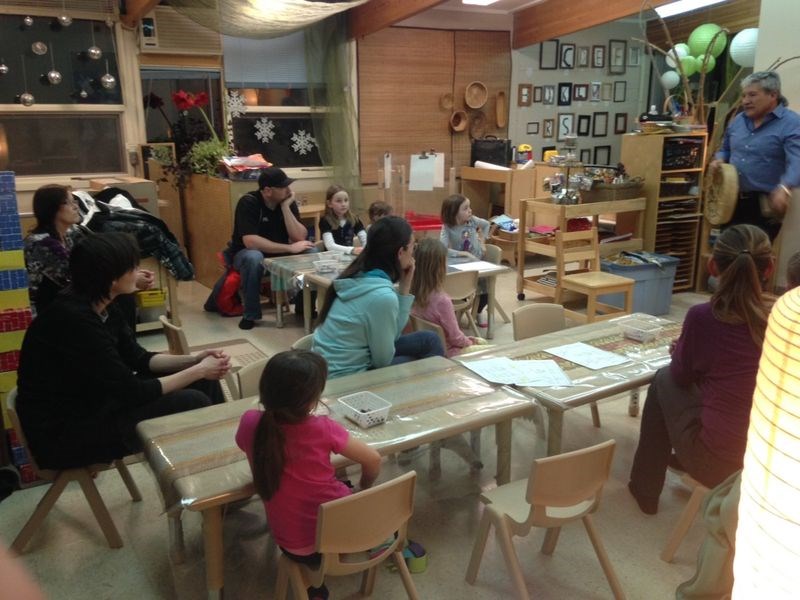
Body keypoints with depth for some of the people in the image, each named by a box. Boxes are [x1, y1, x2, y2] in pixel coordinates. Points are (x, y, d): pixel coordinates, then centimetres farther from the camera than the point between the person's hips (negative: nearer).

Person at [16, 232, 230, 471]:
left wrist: (193, 361, -5)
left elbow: (138, 359, 9)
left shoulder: (102, 308, -1)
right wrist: (198, 371, -15)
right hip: (63, 433, -9)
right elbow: (134, 392, -24)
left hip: (93, 403, 9)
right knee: (193, 403, -17)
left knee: (205, 383, 3)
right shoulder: (75, 320, -28)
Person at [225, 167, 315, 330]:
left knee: (312, 252, -19)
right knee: (254, 258, -39)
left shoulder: (288, 202, -7)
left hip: (279, 253, 5)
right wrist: (290, 248, -31)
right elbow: (250, 242, -33)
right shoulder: (248, 202, -23)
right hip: (246, 253, -4)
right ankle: (250, 315, -21)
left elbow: (300, 238, -16)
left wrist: (285, 207, -24)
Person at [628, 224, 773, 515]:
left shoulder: (702, 317, -15)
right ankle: (680, 458, 50)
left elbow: (682, 376, 2)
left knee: (665, 379, 19)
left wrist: (681, 349, 23)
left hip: (716, 462, -4)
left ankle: (645, 487, 32)